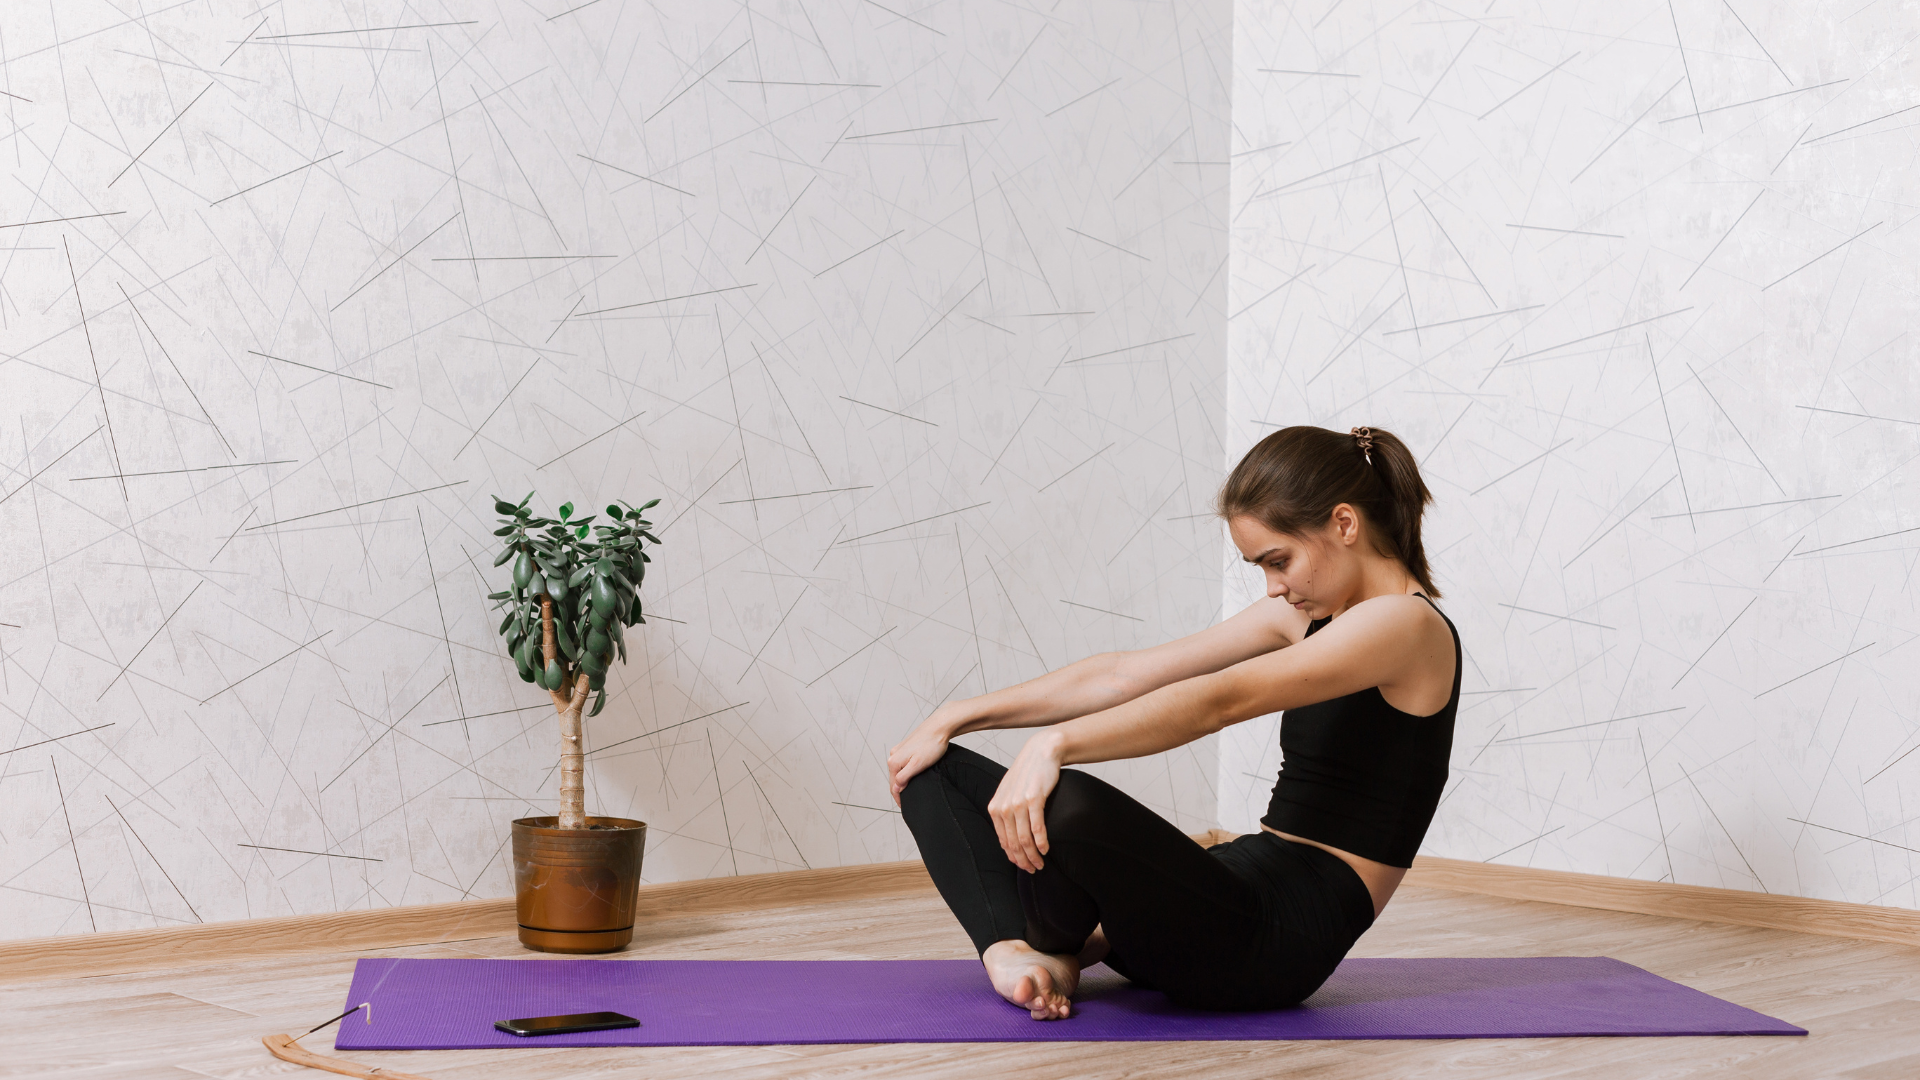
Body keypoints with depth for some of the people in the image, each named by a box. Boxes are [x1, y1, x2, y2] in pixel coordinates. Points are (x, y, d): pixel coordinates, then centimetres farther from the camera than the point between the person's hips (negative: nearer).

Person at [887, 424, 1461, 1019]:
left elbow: (1221, 700, -27)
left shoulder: (1405, 625, -12)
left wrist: (1055, 744, -37)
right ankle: (1013, 949, -19)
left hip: (1289, 936, -9)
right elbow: (1125, 675, 11)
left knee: (1071, 805, -38)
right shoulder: (1309, 612, 15)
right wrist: (955, 718, 7)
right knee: (931, 769, 6)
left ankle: (1053, 951, -6)